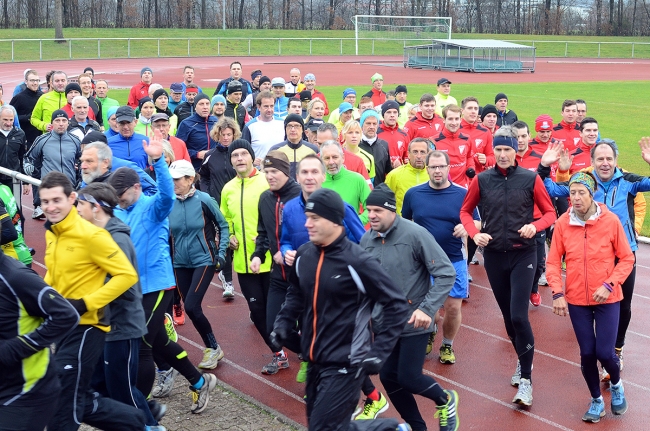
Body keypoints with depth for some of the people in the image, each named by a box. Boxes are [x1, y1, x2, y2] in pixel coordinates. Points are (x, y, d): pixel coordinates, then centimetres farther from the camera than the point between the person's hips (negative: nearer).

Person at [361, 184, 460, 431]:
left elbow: (446, 274, -17)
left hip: (413, 323, -6)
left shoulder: (415, 234, -17)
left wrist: (427, 309, -24)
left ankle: (445, 401, 26)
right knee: (388, 377, 7)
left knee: (409, 377, -5)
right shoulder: (366, 240, 0)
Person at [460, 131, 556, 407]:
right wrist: (475, 233, -8)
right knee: (507, 313, 13)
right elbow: (466, 211, 10)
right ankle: (523, 360, 36)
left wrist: (534, 226, -19)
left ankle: (526, 378, -3)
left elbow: (550, 213, 1)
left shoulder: (530, 179, -5)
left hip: (523, 255, -3)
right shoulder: (481, 180, 0)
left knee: (518, 315, -12)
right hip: (493, 255, 3)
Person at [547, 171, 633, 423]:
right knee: (587, 353, 7)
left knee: (605, 352, -6)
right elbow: (553, 261, -1)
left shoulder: (610, 221, -11)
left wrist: (609, 285, -16)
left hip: (607, 299, -2)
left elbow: (627, 258, -5)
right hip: (577, 300, 2)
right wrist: (557, 293, -12)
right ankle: (596, 400, 30)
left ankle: (616, 384, 29)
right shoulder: (562, 223, -6)